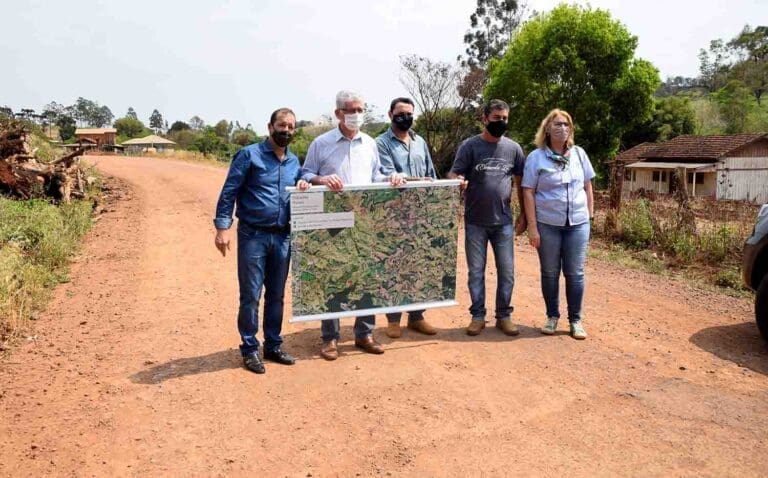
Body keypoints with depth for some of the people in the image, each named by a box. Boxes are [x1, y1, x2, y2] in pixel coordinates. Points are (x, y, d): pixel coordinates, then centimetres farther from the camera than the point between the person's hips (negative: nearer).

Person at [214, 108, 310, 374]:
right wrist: (222, 227, -16)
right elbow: (229, 192, -7)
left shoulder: (294, 161, 13)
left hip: (283, 237, 6)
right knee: (251, 296, 0)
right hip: (253, 235, -5)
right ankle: (250, 350, 13)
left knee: (276, 295, 12)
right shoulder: (249, 155, -4)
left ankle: (273, 346, 24)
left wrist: (303, 184, 1)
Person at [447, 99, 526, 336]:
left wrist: (523, 215, 9)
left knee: (507, 272, 6)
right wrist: (458, 181, -30)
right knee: (476, 271, 8)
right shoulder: (470, 146, -2)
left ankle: (504, 315, 21)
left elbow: (521, 183, 11)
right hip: (475, 222, -2)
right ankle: (478, 315, 20)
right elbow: (453, 175, -6)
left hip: (504, 221, 2)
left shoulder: (513, 148, 5)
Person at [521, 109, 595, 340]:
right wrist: (532, 227, -10)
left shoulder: (579, 154, 5)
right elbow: (528, 192, -6)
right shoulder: (536, 157, -4)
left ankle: (575, 320, 17)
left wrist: (590, 215, 8)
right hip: (547, 224, -2)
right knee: (550, 273, 9)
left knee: (575, 273, 6)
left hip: (578, 224, 2)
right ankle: (552, 317, 23)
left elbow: (588, 187, 12)